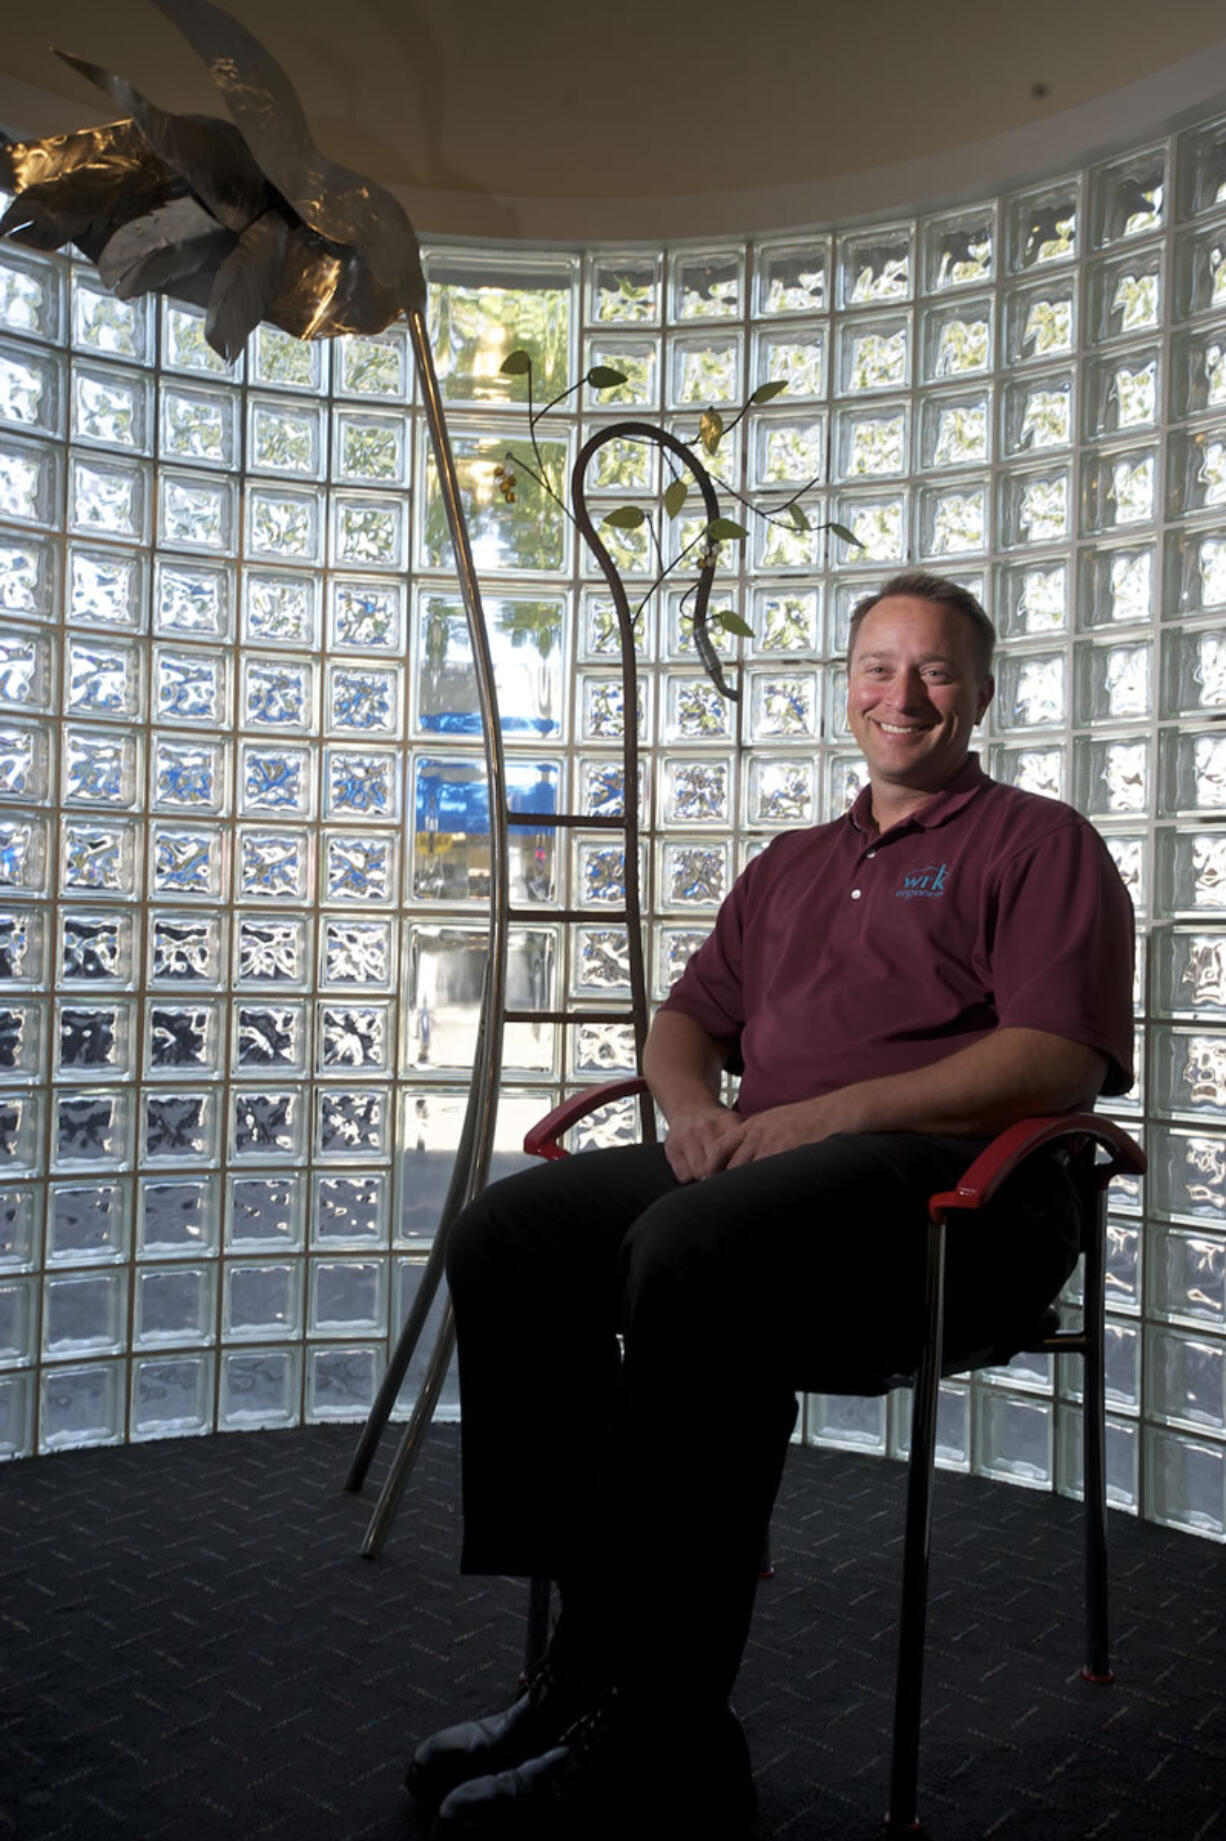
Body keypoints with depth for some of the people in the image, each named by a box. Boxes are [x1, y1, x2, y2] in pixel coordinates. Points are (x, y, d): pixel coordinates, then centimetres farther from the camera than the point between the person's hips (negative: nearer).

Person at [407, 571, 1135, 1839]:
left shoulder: (1038, 844, 7)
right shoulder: (791, 864, 28)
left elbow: (1063, 1058, -8)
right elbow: (686, 1014, 27)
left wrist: (834, 1114, -17)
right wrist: (693, 1100, 1)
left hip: (960, 1184, -7)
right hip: (763, 1161, 7)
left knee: (691, 1250, -35)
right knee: (506, 1235, -14)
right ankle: (589, 1657, -13)